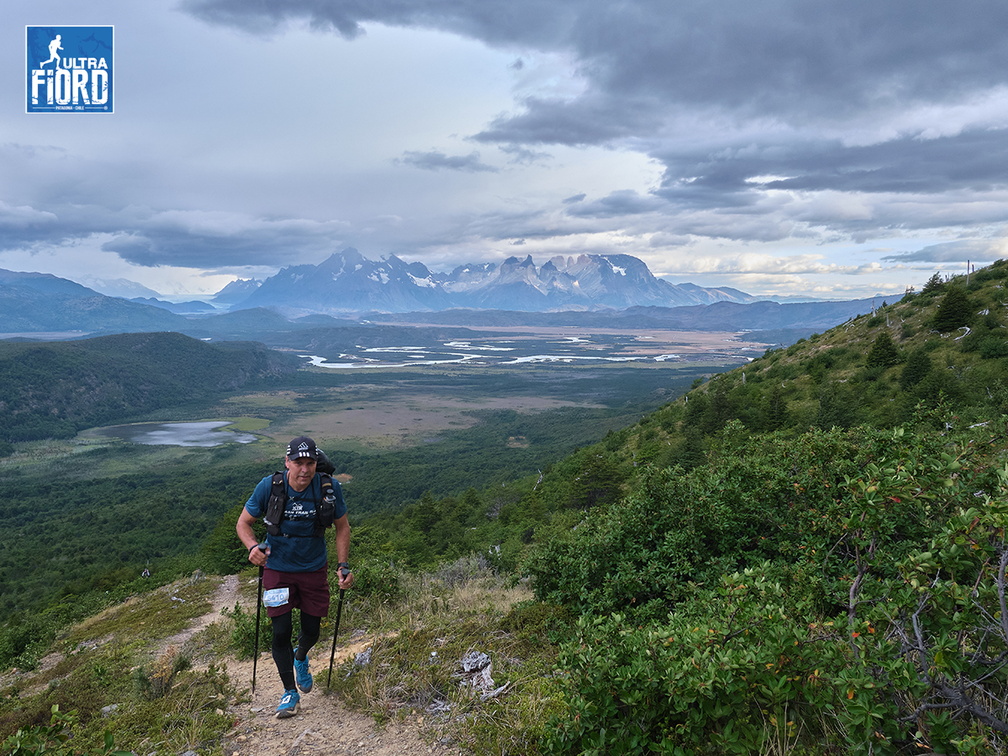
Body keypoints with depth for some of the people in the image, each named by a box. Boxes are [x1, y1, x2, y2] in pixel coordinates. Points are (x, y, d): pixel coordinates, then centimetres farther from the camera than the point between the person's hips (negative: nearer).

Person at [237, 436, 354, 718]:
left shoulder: (329, 488, -17)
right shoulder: (269, 487, -19)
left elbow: (342, 527, -3)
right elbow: (243, 522, -6)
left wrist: (344, 566, -10)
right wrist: (252, 547, -26)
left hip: (314, 569, 1)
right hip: (278, 569, -1)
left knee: (311, 631, 11)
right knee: (281, 631, -3)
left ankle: (301, 657, 48)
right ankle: (290, 692, 20)